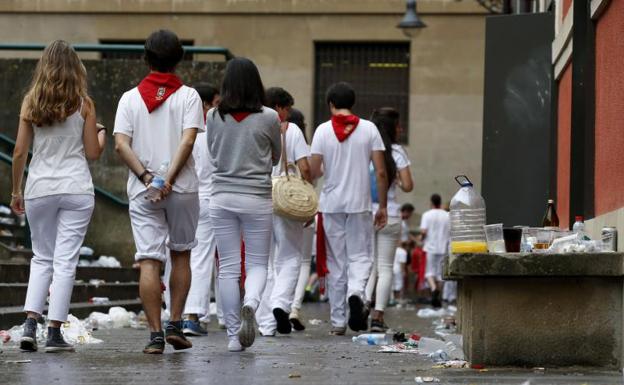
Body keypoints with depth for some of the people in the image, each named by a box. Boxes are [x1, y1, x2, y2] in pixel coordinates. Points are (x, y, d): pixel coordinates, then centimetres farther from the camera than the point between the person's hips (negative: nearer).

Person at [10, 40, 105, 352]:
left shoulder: (31, 102, 1)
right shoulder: (83, 104, -2)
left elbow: (19, 152, 1)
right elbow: (93, 153, 1)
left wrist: (16, 191, 12)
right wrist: (102, 135, 22)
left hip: (39, 189, 2)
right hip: (76, 189, -2)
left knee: (42, 258, 15)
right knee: (65, 261, 2)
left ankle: (30, 324, 1)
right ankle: (54, 332, -1)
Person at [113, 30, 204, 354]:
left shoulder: (130, 98, 5)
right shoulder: (188, 96, 0)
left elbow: (121, 144, -6)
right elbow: (188, 140, -12)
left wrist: (146, 177, -9)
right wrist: (168, 180, -14)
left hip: (142, 191, 0)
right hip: (183, 189, 0)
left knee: (149, 260, -2)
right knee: (181, 255, 16)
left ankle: (156, 335, -8)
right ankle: (175, 325, 12)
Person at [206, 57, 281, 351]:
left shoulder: (214, 117, -1)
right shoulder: (268, 118, -6)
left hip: (222, 197, 2)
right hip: (256, 198, -2)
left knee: (228, 268, 7)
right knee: (258, 263, 8)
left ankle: (233, 335, 7)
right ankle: (250, 305, -22)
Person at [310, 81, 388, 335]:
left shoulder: (323, 131, -3)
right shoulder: (369, 129, 0)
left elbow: (313, 171, -6)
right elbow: (381, 173, -3)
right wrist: (383, 206, 5)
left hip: (331, 205, 0)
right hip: (360, 204, 0)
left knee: (335, 263, 7)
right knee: (360, 256, 7)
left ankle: (338, 322, 8)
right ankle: (356, 293, -24)